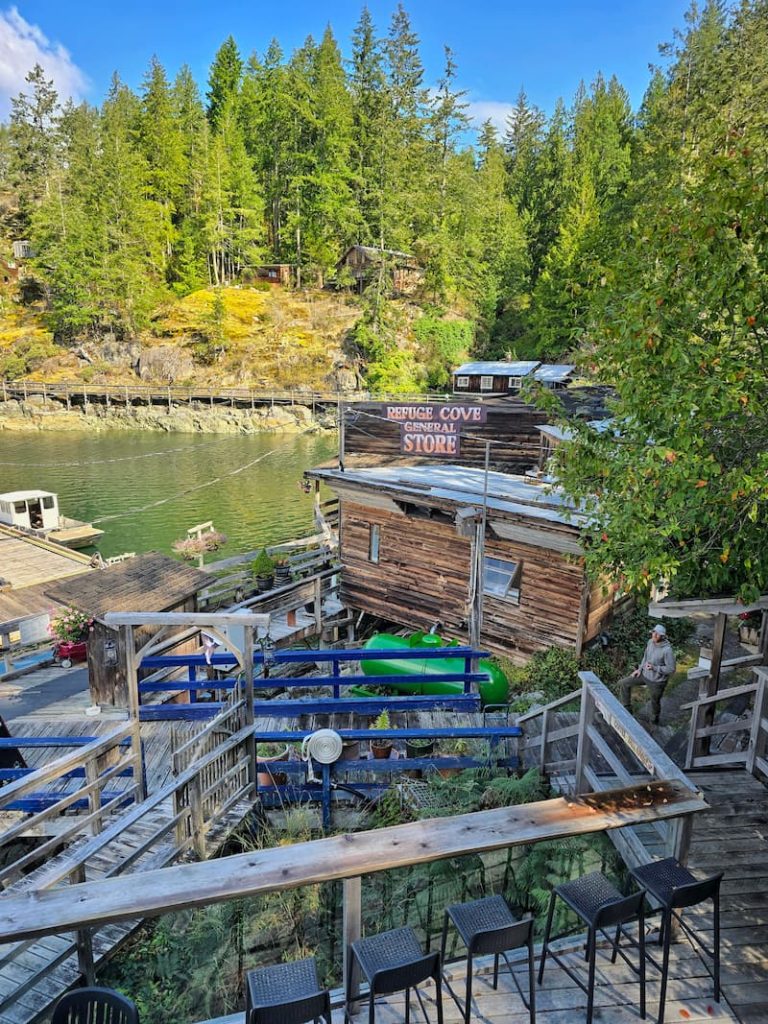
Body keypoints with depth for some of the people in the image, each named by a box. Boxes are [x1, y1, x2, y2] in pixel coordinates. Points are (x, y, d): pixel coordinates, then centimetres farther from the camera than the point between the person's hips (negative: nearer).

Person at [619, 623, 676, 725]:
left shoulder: (667, 650, -29)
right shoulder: (650, 642, -8)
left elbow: (671, 668, -23)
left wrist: (654, 668, -29)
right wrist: (640, 669, 4)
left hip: (657, 681, -6)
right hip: (645, 675, 6)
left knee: (655, 702, 16)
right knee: (624, 683, 6)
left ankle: (654, 720, 47)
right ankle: (627, 708, 21)